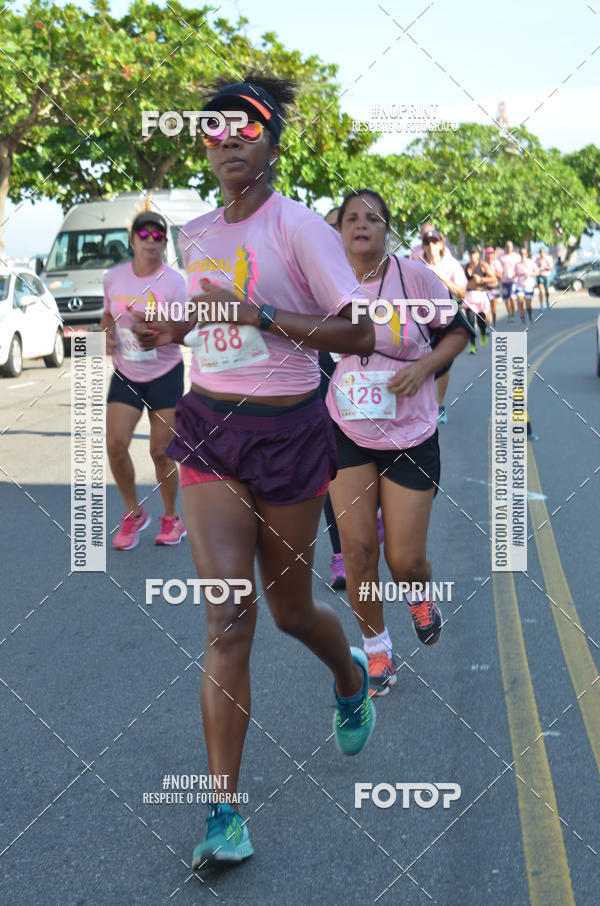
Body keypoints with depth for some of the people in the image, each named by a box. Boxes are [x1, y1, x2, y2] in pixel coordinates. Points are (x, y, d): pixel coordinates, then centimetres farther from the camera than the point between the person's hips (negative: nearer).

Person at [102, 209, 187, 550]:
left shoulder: (174, 281, -9)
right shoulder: (114, 277, 2)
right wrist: (107, 333, -3)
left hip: (165, 374, -3)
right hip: (125, 374, 3)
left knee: (161, 452, -3)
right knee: (116, 445, -10)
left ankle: (172, 518, 19)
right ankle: (133, 514, 12)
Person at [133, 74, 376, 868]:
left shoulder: (299, 226, -9)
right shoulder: (196, 236, 9)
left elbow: (359, 334, -15)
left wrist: (258, 314, -22)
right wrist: (170, 330, 7)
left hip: (288, 431, -3)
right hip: (208, 426, 4)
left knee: (290, 609, 11)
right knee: (227, 617, -7)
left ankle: (351, 678, 48)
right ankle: (224, 812, -3)